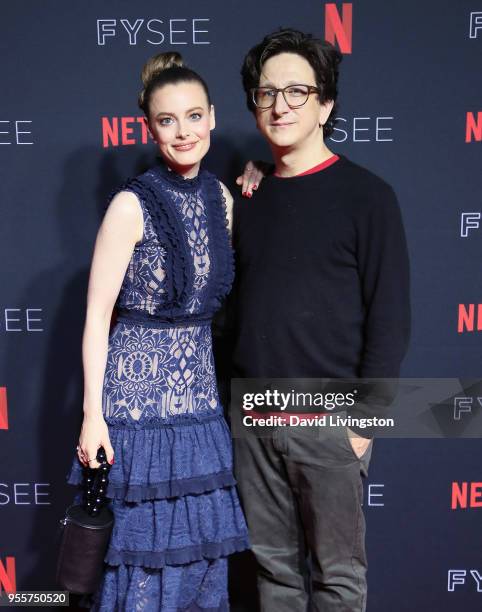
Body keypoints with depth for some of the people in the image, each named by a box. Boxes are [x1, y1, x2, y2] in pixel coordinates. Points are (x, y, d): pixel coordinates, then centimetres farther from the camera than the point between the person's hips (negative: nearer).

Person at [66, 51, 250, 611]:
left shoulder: (220, 196, 6)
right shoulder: (133, 204, -12)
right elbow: (96, 315, -10)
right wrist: (93, 413, -12)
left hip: (197, 391, 6)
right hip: (138, 389, -6)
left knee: (200, 540, 16)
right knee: (143, 545, 7)